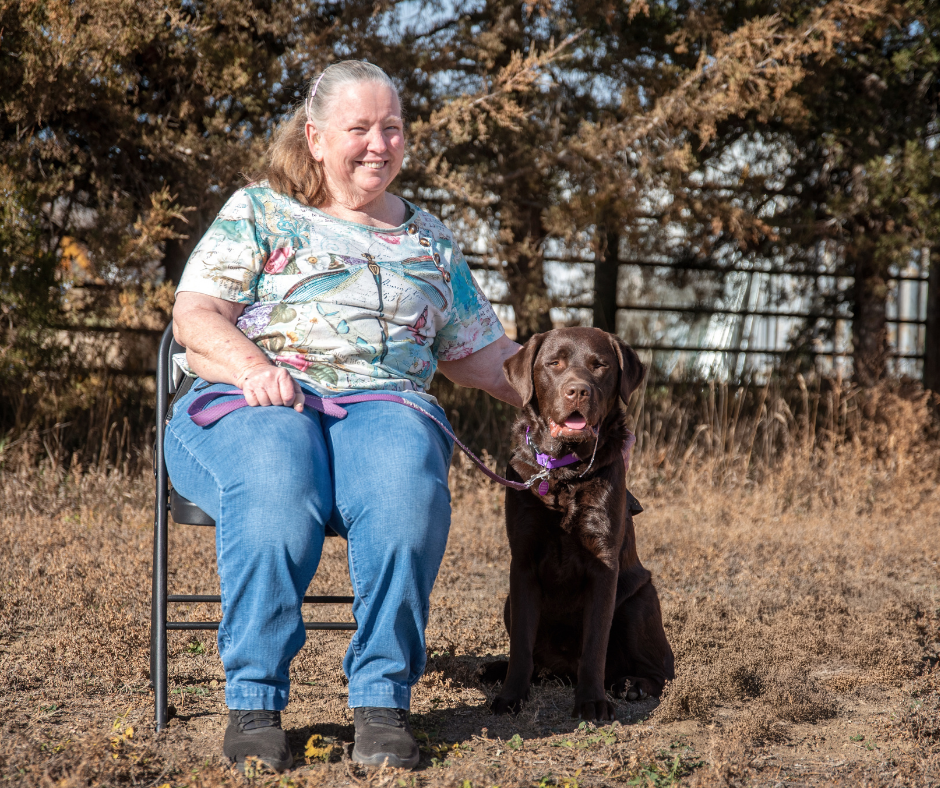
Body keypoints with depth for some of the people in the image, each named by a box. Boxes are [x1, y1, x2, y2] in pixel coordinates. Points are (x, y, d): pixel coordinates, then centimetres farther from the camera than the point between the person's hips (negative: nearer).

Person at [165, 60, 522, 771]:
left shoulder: (431, 240, 26)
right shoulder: (258, 212, 15)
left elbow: (480, 355, 28)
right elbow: (195, 319, 4)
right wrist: (254, 368, -16)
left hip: (386, 404, 2)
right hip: (251, 404, -2)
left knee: (408, 482, -36)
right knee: (276, 483, -39)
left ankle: (383, 700, -31)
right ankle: (254, 702, -31)